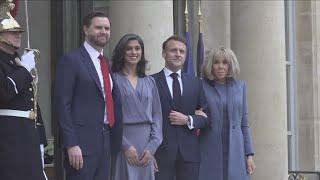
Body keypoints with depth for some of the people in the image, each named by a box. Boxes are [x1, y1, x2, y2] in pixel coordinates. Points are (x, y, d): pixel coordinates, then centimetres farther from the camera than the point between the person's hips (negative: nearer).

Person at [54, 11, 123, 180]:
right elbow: (62, 105, -11)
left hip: (105, 140, 7)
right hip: (82, 141, -7)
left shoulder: (107, 63, 17)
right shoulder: (71, 60, -5)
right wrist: (71, 144, -17)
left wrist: (115, 141, 9)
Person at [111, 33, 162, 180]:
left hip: (146, 143, 4)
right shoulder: (113, 79, 1)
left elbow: (157, 115, 10)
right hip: (122, 142, -4)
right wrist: (126, 146, -13)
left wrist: (152, 146, -3)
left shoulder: (149, 81, 14)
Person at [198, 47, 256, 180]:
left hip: (234, 154, 2)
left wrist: (249, 154, 6)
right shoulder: (201, 87, 1)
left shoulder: (240, 86, 11)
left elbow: (244, 123, 11)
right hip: (209, 154, -2)